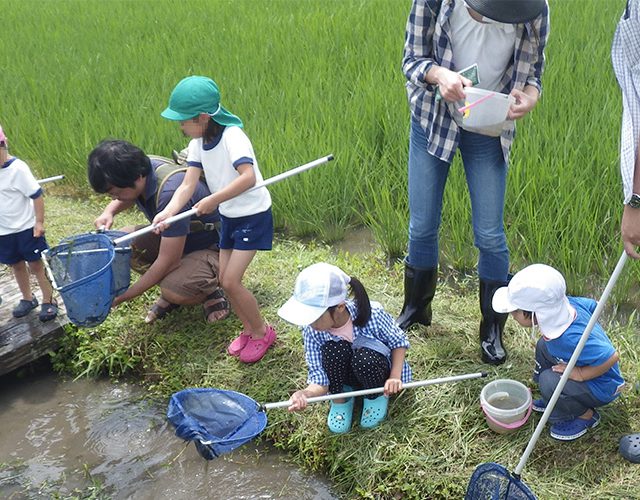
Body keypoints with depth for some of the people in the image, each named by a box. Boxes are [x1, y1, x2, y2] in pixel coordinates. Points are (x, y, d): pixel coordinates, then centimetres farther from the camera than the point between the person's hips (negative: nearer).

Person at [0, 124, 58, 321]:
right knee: (17, 266, 18)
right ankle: (27, 298, 34)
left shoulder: (17, 168, -21)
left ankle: (49, 300, 17)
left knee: (36, 264, 4)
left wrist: (39, 222, -15)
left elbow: (37, 195, -17)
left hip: (26, 228, -6)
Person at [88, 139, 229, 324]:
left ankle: (211, 291, 0)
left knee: (174, 291, -34)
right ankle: (173, 286, 8)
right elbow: (128, 197, 17)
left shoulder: (170, 193, -36)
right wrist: (109, 211, -7)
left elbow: (167, 261, -30)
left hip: (214, 246, -9)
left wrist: (123, 296, -21)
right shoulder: (140, 166, -11)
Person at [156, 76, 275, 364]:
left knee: (231, 281, -10)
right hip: (228, 217, 8)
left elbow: (249, 177, -39)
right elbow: (187, 185, -10)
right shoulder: (198, 143, -2)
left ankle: (262, 332, 11)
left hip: (253, 216, -8)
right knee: (225, 280, 9)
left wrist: (214, 200, -36)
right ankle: (249, 329, 29)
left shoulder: (232, 136, -24)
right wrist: (168, 212, -28)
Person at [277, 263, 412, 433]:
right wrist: (307, 393, -46)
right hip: (342, 373, 1)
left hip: (375, 370, -1)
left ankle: (377, 395, -3)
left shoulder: (372, 314, -31)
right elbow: (320, 375, -23)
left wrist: (395, 377, -27)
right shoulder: (311, 330, -25)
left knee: (365, 358, -37)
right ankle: (341, 396, -4)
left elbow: (400, 342, -13)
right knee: (333, 349, -33)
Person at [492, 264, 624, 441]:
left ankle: (586, 416, 2)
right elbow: (593, 305, 2)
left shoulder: (570, 339, -41)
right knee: (544, 345, 8)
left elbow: (611, 357, -39)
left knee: (549, 381, -25)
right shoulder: (566, 303, -18)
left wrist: (580, 374, -26)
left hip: (603, 386, -8)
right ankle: (555, 400, 22)